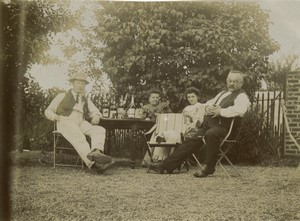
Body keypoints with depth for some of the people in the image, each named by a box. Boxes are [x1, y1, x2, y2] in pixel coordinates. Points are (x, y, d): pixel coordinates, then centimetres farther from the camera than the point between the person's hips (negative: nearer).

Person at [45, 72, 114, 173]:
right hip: (66, 122, -4)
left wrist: (96, 116, -7)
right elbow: (48, 111, 19)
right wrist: (56, 117, -5)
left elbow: (95, 111, 20)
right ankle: (93, 163, -56)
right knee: (79, 138, -38)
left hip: (81, 123, 4)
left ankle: (96, 152, -56)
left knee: (99, 130, -27)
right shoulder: (62, 96, 22)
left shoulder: (86, 100, 32)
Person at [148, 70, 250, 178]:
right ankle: (165, 165, 5)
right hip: (207, 124, 8)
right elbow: (209, 102, 32)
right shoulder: (223, 93, 27)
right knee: (191, 141, 1)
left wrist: (221, 111, -18)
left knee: (210, 134, -39)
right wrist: (208, 107, 7)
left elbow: (240, 110, -20)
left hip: (222, 126, -8)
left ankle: (209, 167, -25)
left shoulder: (242, 96, 0)